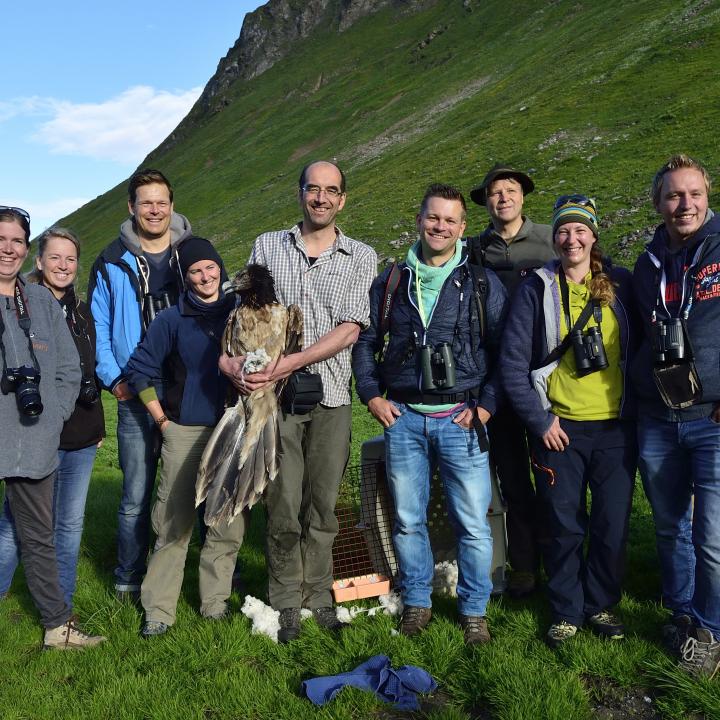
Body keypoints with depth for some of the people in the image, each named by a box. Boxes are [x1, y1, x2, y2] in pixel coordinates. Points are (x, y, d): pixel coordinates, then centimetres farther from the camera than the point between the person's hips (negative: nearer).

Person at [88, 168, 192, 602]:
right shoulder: (112, 264, 5)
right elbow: (98, 327, 8)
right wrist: (113, 378, -3)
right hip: (136, 398, 0)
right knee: (137, 498, 5)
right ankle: (129, 581, 21)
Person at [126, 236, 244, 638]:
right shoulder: (172, 320, 1)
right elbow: (140, 369, 5)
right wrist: (163, 421, 1)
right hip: (185, 433, -1)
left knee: (229, 520, 5)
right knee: (174, 521, 0)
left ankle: (216, 599, 18)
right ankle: (159, 609, 9)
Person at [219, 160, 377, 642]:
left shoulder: (361, 257, 6)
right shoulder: (268, 246, 11)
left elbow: (349, 330, -4)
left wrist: (288, 364, -14)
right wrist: (229, 357, -13)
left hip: (331, 395, 0)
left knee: (322, 504, 7)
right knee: (283, 504, 2)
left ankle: (318, 597, 22)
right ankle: (286, 602, 16)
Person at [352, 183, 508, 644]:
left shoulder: (484, 284, 4)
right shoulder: (391, 283, 10)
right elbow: (365, 342, 15)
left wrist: (486, 406, -4)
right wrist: (372, 395, 5)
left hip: (460, 419, -2)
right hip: (403, 418, 2)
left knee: (473, 523, 2)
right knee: (408, 519, 10)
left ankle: (475, 610, 20)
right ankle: (417, 602, 28)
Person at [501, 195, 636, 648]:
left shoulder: (621, 284, 4)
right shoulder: (537, 290, -1)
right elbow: (512, 362, -3)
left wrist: (637, 409, 4)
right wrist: (539, 421, -6)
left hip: (616, 427, 2)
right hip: (560, 428, -1)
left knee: (613, 525, 8)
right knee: (565, 527, 6)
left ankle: (601, 605, 28)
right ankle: (567, 612, 24)